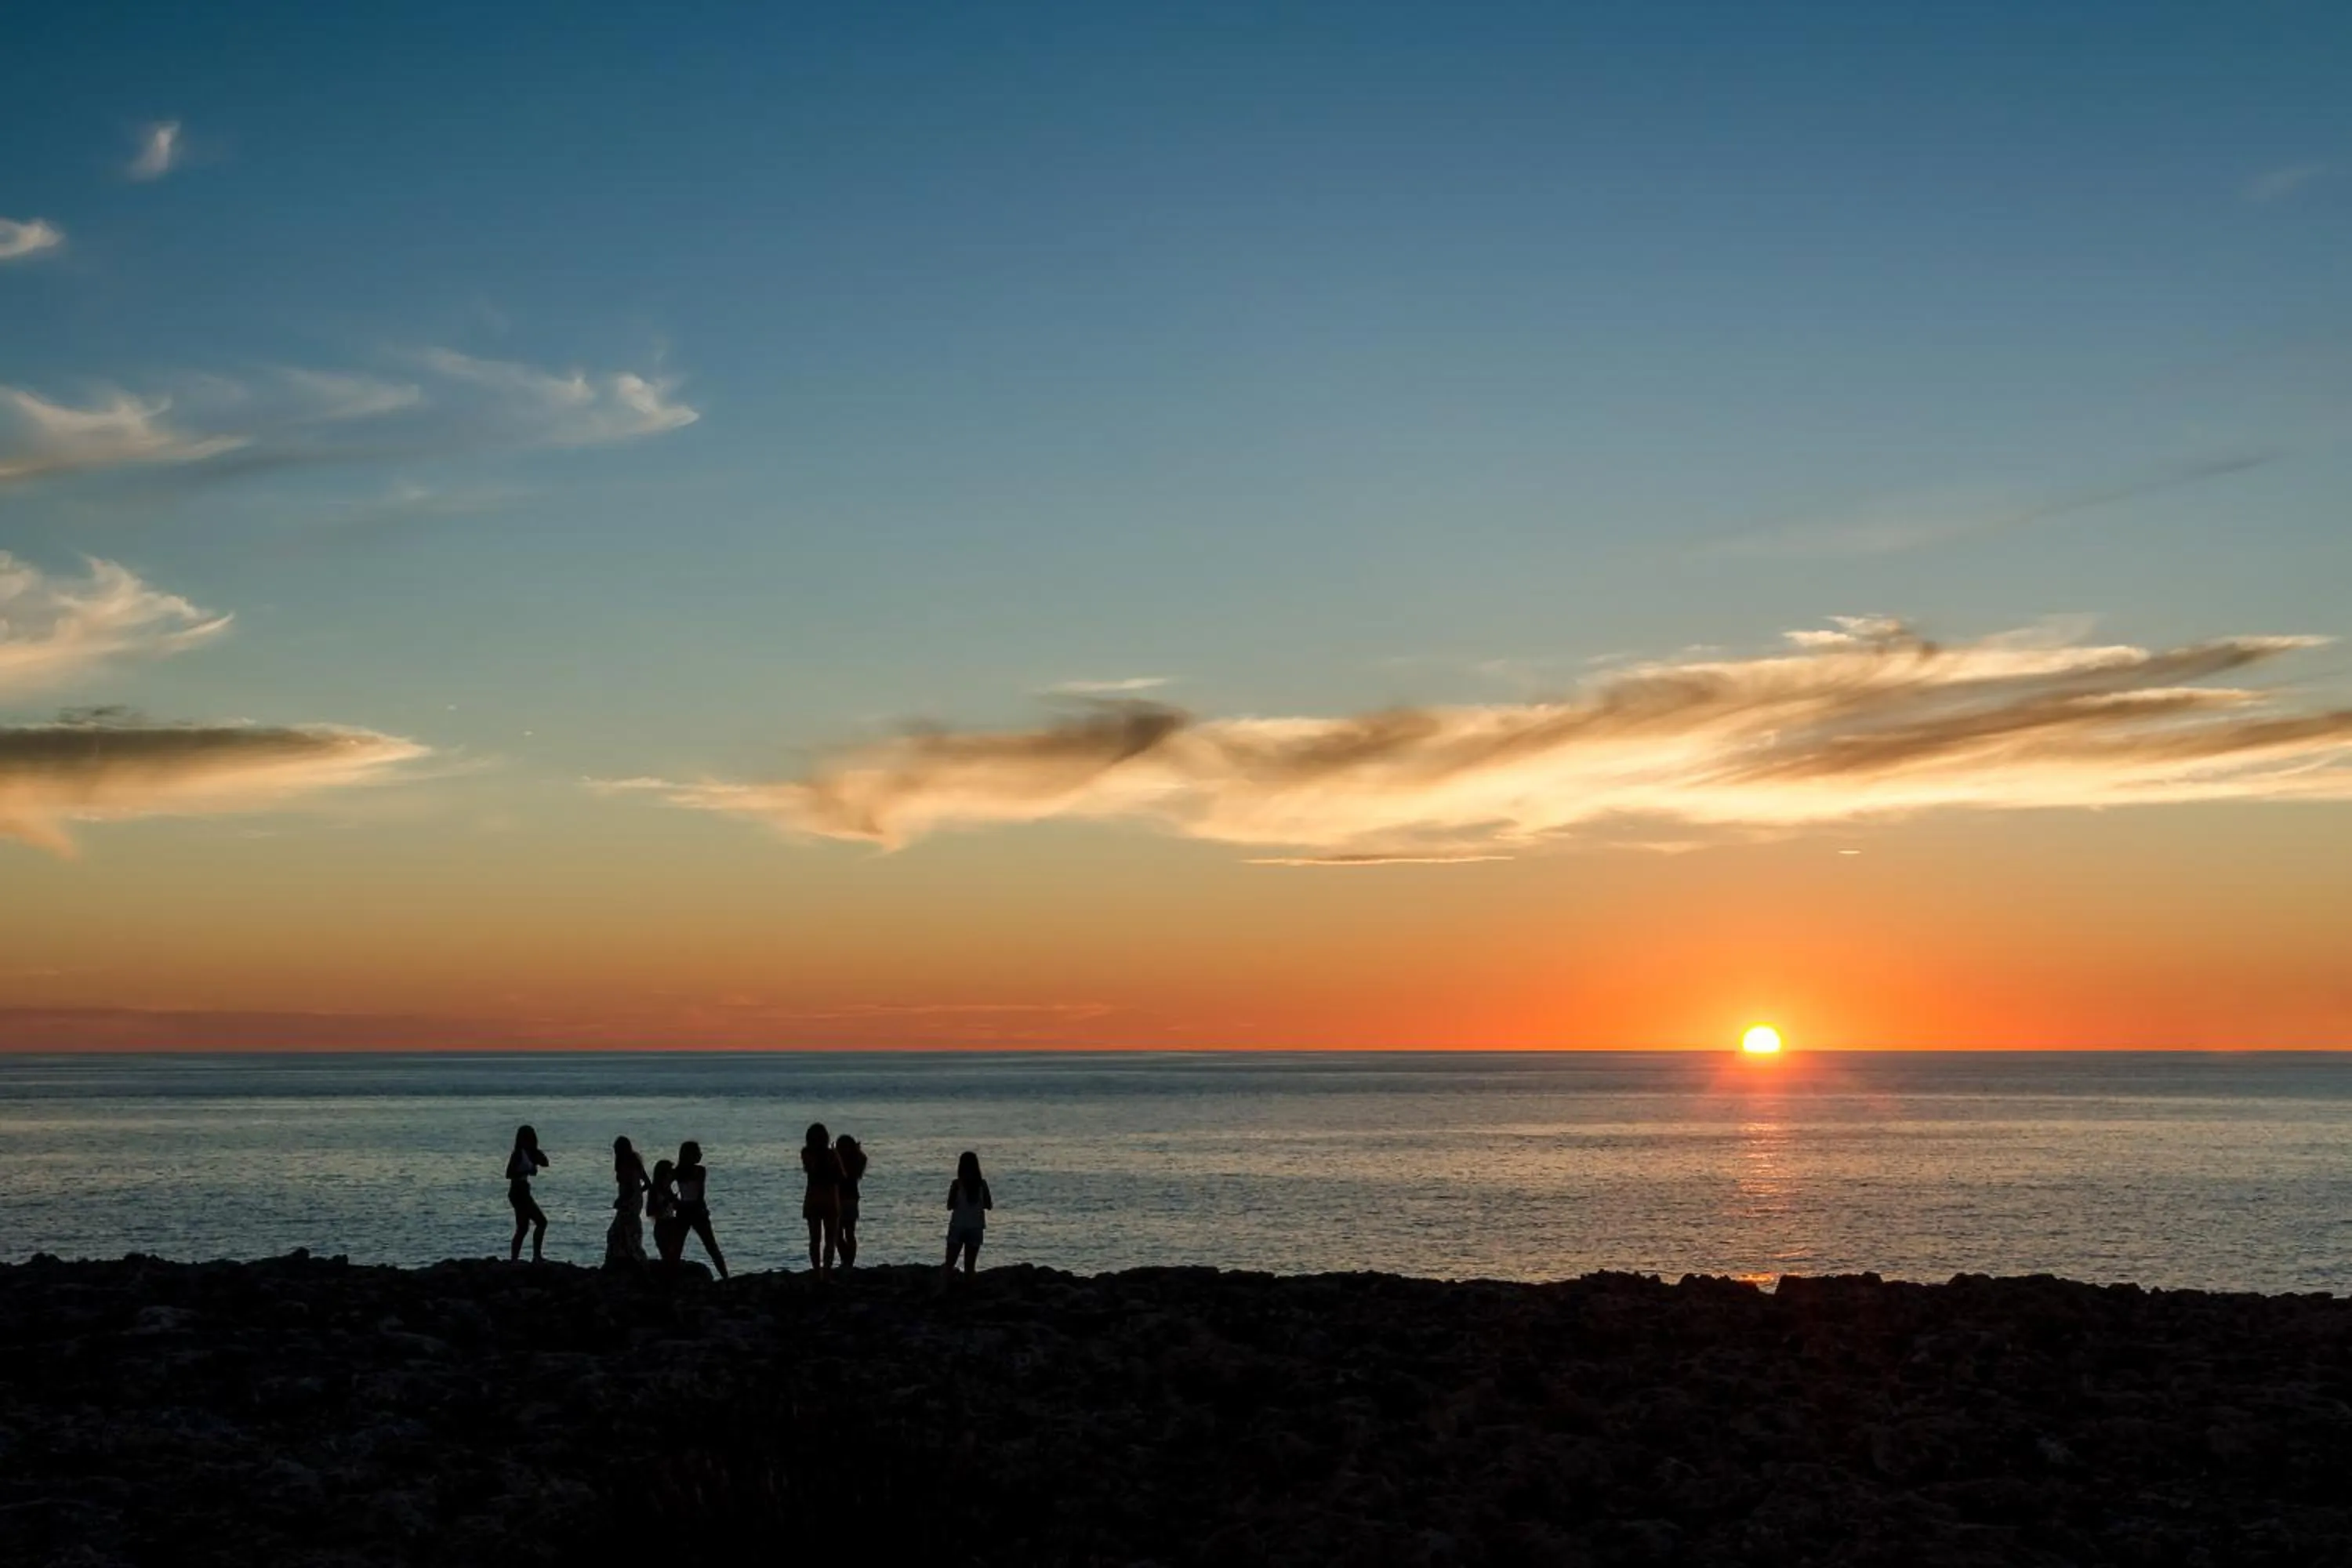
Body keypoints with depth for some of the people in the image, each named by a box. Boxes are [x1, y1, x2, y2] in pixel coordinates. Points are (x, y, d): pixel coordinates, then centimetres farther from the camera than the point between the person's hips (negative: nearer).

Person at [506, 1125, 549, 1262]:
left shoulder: (528, 1153, 12)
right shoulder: (519, 1154, -14)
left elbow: (544, 1163, 13)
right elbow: (509, 1174, -20)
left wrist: (535, 1150, 1)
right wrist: (527, 1172, -25)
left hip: (523, 1193, 10)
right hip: (519, 1193, -10)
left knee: (523, 1228, 11)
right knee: (541, 1222, -11)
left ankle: (514, 1259, 13)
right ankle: (537, 1256, -11)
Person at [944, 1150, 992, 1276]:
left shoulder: (957, 1184, -9)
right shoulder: (982, 1184, -3)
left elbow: (950, 1206, -8)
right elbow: (989, 1205, 2)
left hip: (958, 1227, -2)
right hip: (976, 1228, 2)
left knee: (950, 1264, 4)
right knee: (970, 1266, 6)